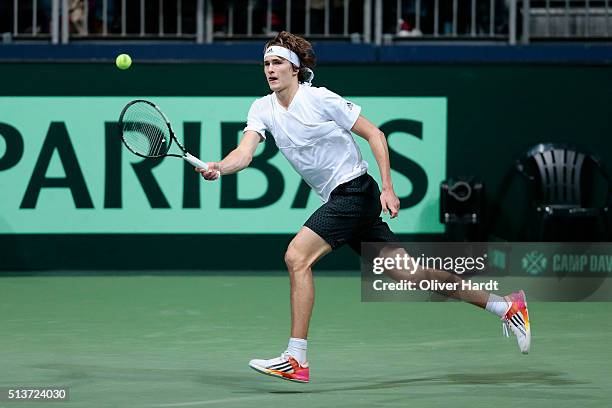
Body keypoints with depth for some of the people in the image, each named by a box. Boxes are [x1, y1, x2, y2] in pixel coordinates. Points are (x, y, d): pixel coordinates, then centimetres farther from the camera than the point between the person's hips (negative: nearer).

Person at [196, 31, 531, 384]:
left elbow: (375, 135, -7)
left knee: (297, 257, -18)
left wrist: (388, 189, -13)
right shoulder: (263, 109, 7)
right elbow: (245, 153, -6)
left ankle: (296, 360, -16)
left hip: (354, 190, -7)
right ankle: (504, 306, 18)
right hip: (337, 199, 7)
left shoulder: (319, 98, -11)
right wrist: (218, 168, -27)